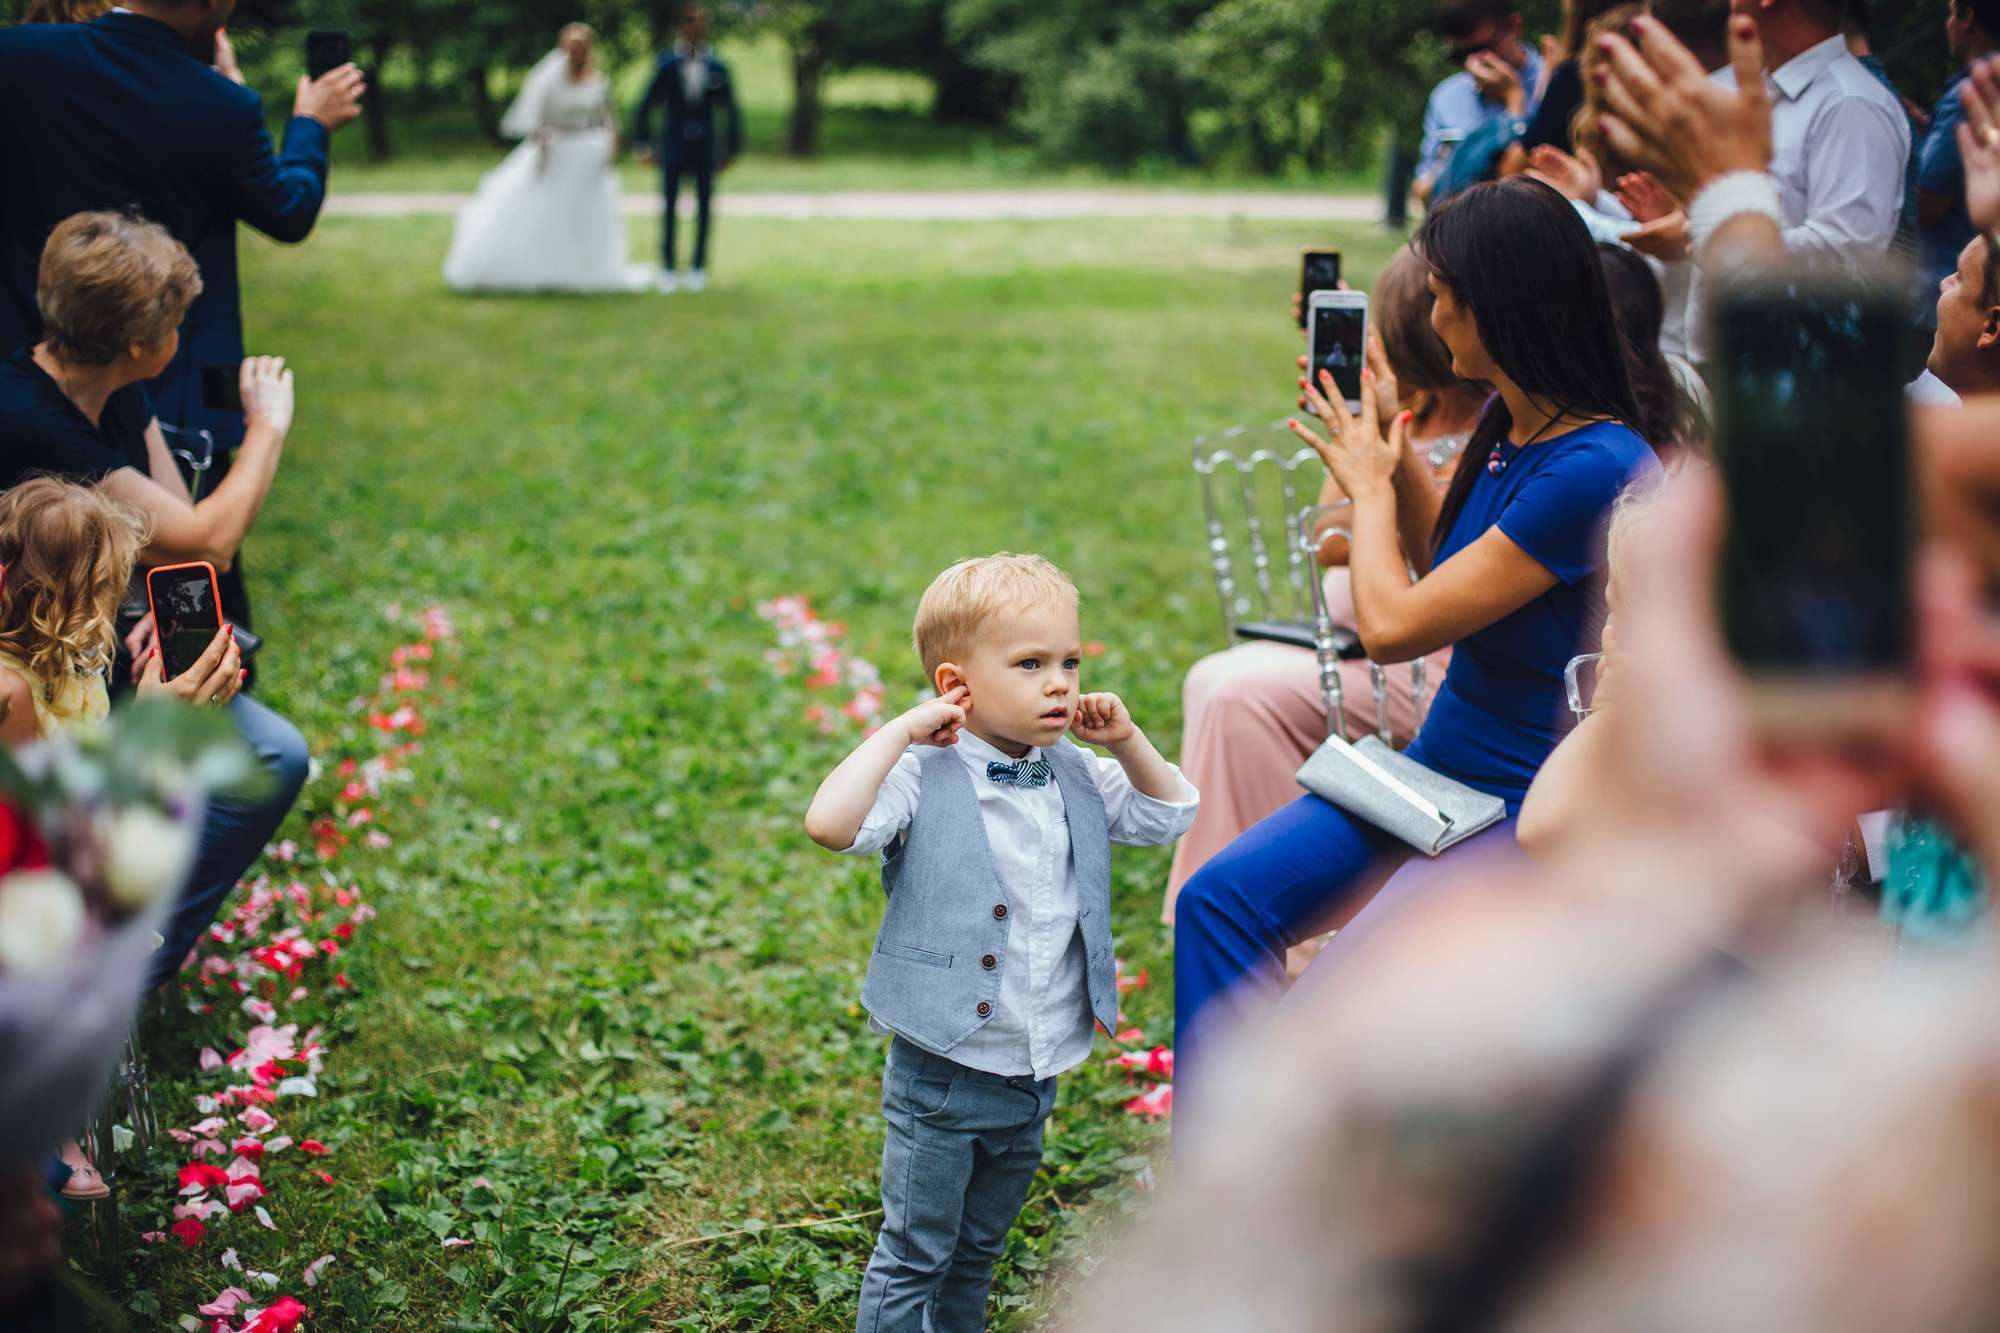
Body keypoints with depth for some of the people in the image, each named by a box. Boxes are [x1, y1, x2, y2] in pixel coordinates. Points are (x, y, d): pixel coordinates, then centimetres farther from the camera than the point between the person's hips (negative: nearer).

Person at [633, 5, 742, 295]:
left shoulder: (718, 68, 0)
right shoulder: (667, 65, -2)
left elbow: (731, 111, 7)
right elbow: (645, 105, 3)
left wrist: (731, 150, 7)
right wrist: (644, 144, -2)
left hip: (705, 146, 1)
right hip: (673, 144, -1)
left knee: (703, 207, 4)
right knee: (670, 206, 0)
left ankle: (699, 269, 13)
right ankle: (669, 268, 7)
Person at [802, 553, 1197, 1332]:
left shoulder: (1076, 780, 3)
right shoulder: (926, 780, -16)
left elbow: (1169, 815, 15)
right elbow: (829, 825, -32)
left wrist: (1125, 741, 0)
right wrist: (901, 733, -27)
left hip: (1035, 1075, 6)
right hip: (942, 1075, -6)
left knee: (979, 1250, 23)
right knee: (915, 1255, 5)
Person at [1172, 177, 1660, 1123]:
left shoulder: (1597, 470, -24)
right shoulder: (1510, 430, 4)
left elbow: (1394, 626, -21)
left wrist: (1369, 485, -4)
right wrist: (1394, 451, 15)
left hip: (1534, 810, -9)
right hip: (1441, 765, 9)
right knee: (1220, 899, -6)